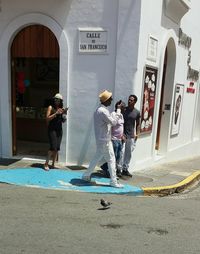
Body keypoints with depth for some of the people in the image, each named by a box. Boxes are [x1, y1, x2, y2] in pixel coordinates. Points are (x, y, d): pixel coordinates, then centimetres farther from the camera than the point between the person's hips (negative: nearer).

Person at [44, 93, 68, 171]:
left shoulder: (61, 108, 10)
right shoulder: (51, 107, -1)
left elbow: (63, 121, 13)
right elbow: (47, 118, -10)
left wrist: (64, 114, -3)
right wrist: (56, 113, -18)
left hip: (59, 130, 5)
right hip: (52, 129, -5)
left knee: (57, 148, 5)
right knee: (53, 147, -13)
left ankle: (53, 164, 14)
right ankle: (46, 164, -1)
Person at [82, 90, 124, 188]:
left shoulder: (99, 109, 12)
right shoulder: (103, 111, -21)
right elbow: (113, 122, -20)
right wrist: (118, 110, -14)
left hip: (101, 140, 10)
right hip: (104, 140, -10)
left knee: (97, 158, 18)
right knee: (111, 160, -1)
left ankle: (86, 175, 26)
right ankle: (114, 182, 7)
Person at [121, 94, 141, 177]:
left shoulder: (137, 112, 2)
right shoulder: (123, 110, -4)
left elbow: (138, 124, 11)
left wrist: (137, 134, 0)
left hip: (131, 136, 3)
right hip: (122, 134, -3)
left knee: (129, 153, 10)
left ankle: (125, 169, 22)